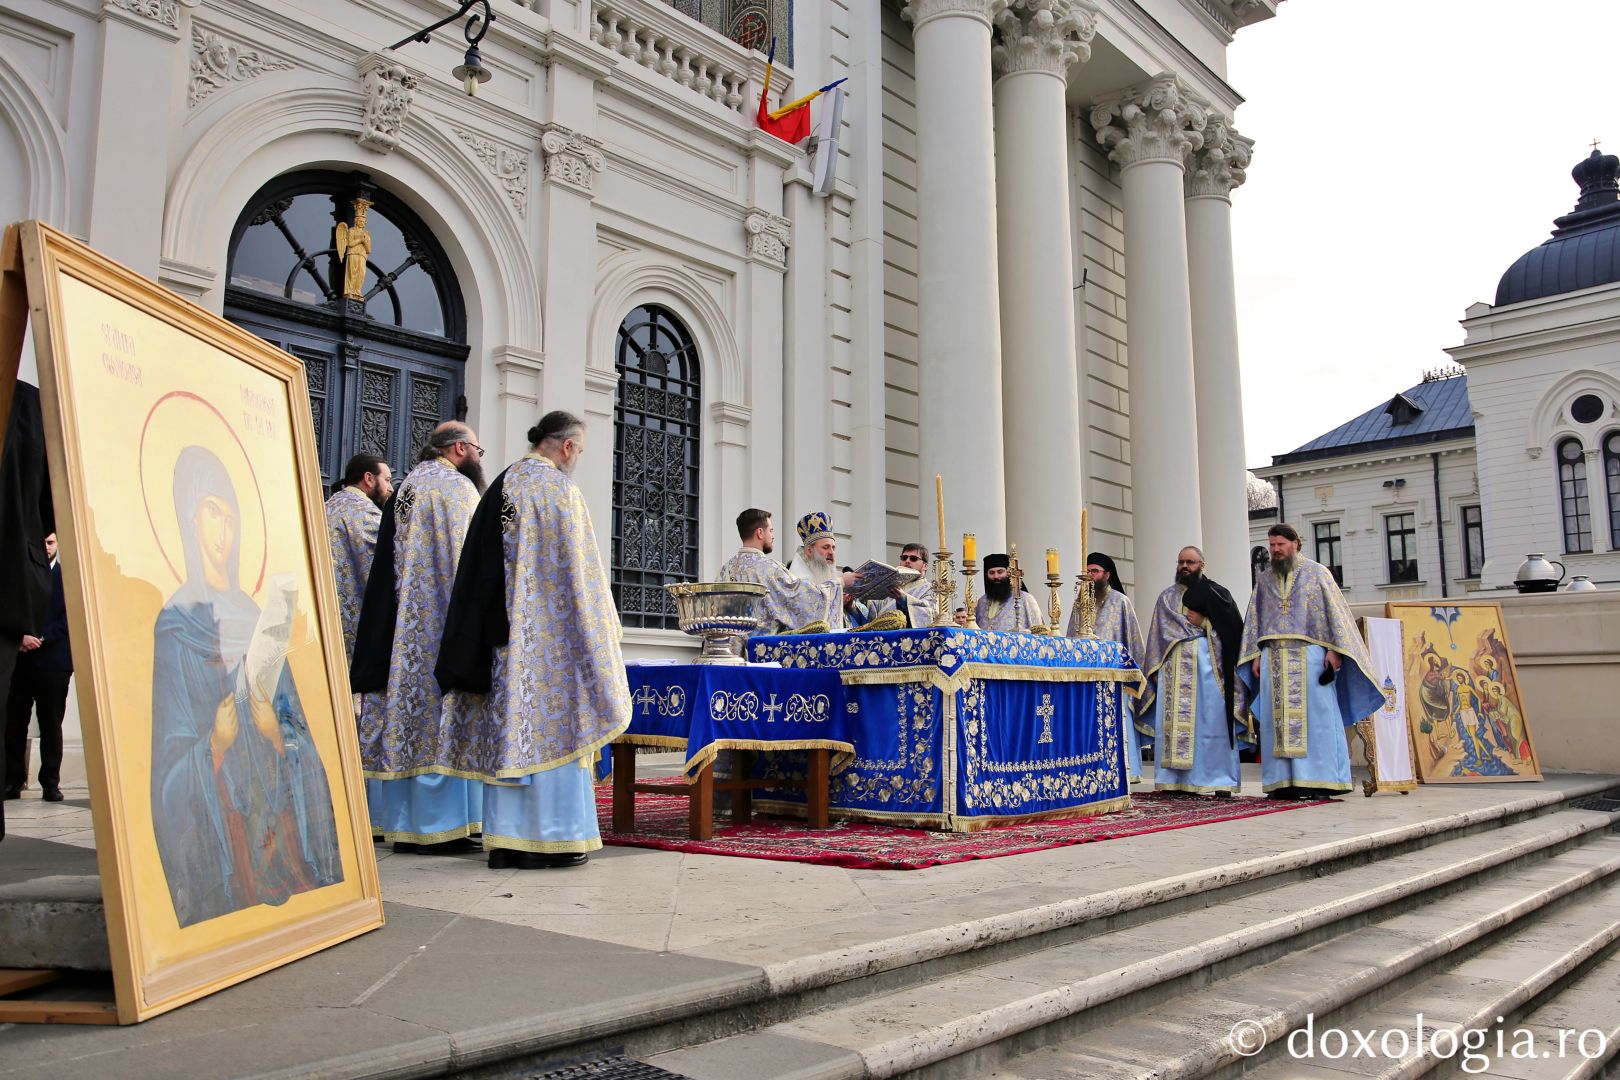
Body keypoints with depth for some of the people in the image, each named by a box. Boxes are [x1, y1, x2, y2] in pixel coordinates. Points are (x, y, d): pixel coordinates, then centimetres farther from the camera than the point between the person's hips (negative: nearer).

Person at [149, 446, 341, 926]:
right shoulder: (175, 625, -4)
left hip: (277, 799, 5)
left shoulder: (255, 616, 13)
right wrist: (216, 744, -25)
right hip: (212, 813, -5)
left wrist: (274, 730, -12)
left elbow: (297, 735, 8)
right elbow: (172, 772, -8)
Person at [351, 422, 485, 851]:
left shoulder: (404, 488, 19)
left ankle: (402, 822, 11)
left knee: (405, 706, 8)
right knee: (442, 720, -7)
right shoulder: (458, 487, -6)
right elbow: (467, 564, -14)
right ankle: (439, 825, -6)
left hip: (401, 629, 8)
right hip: (443, 624, -8)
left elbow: (386, 566, 19)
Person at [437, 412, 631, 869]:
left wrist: (504, 622, 17)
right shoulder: (560, 489, -8)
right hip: (550, 632, -7)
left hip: (502, 630, 7)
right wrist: (600, 626, -5)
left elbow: (479, 569, 15)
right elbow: (577, 570, -12)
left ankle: (505, 840, 10)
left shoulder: (500, 486, 14)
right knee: (552, 724, -3)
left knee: (507, 723, 7)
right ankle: (549, 838, 0)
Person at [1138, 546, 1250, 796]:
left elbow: (1232, 629, 0)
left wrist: (1202, 620, -4)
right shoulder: (1166, 597, 19)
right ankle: (1176, 779, -1)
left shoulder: (1216, 594, 12)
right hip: (1174, 669, 3)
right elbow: (1157, 635, 13)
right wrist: (1156, 669, 3)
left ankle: (1220, 780, -2)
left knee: (1213, 721, -6)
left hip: (1207, 665, -3)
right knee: (1174, 723, -3)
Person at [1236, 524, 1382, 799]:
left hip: (1309, 655, -4)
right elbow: (1254, 621, 17)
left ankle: (1320, 780, -2)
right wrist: (1255, 656, 7)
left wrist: (1333, 649, -10)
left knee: (1315, 717, -5)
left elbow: (1334, 611, 1)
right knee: (1277, 719, 0)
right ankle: (1284, 780, 1)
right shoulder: (1264, 581, 17)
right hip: (1274, 658, 4)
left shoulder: (1316, 572, 7)